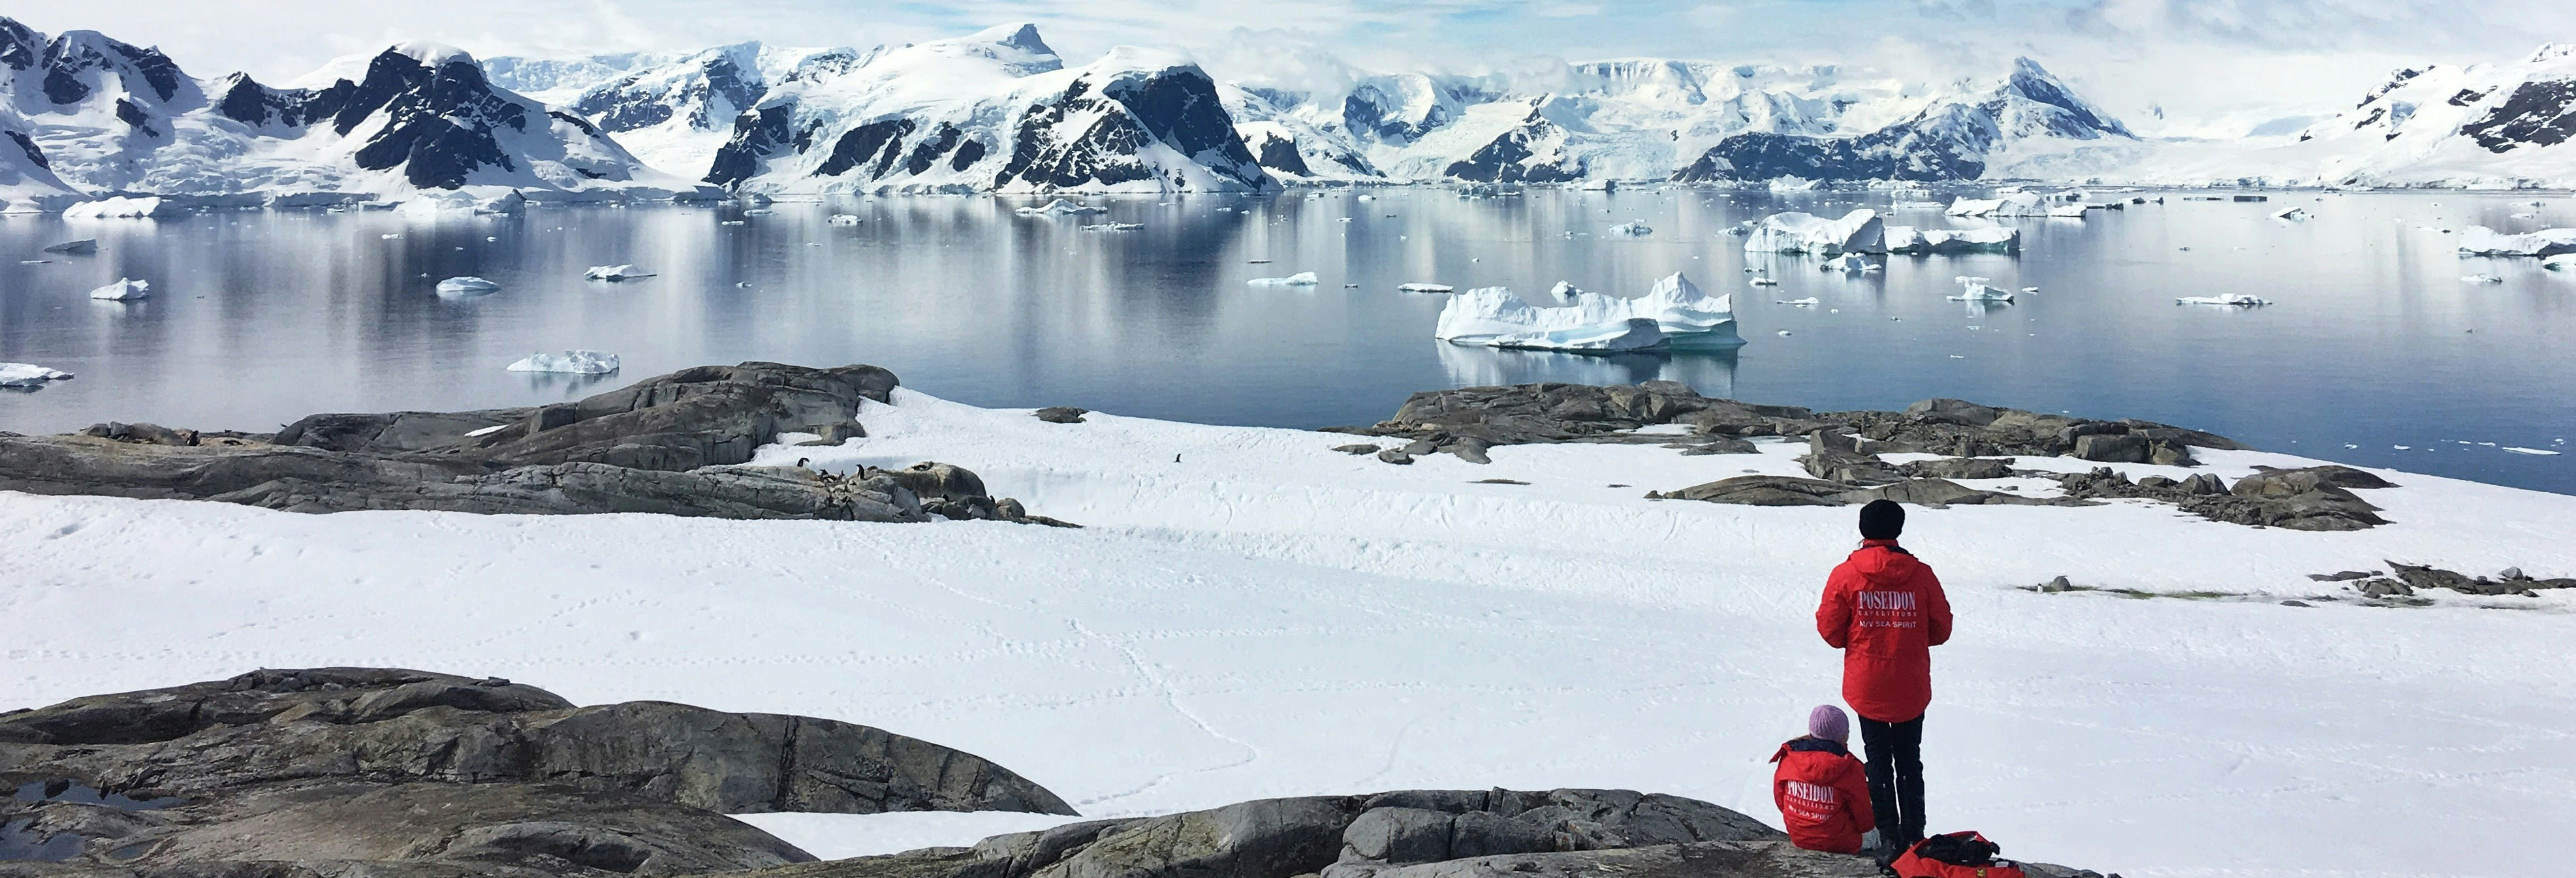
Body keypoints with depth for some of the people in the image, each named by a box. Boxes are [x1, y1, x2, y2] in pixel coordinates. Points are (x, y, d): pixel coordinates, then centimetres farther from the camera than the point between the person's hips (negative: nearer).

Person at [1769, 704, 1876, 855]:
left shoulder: (1788, 758, -9)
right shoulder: (1849, 768, -20)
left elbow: (1780, 798, 5)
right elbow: (1863, 816, -9)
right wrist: (1868, 824, 15)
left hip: (1798, 838, 4)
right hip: (1839, 843, -4)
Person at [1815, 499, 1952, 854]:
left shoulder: (1845, 575, -9)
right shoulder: (1921, 574, -7)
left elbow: (1830, 630, -4)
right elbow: (1941, 629, 1)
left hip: (1866, 688, -1)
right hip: (1911, 690, 1)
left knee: (1878, 761, 12)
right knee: (1910, 761, 15)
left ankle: (1888, 835, 12)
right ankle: (1914, 835, 16)